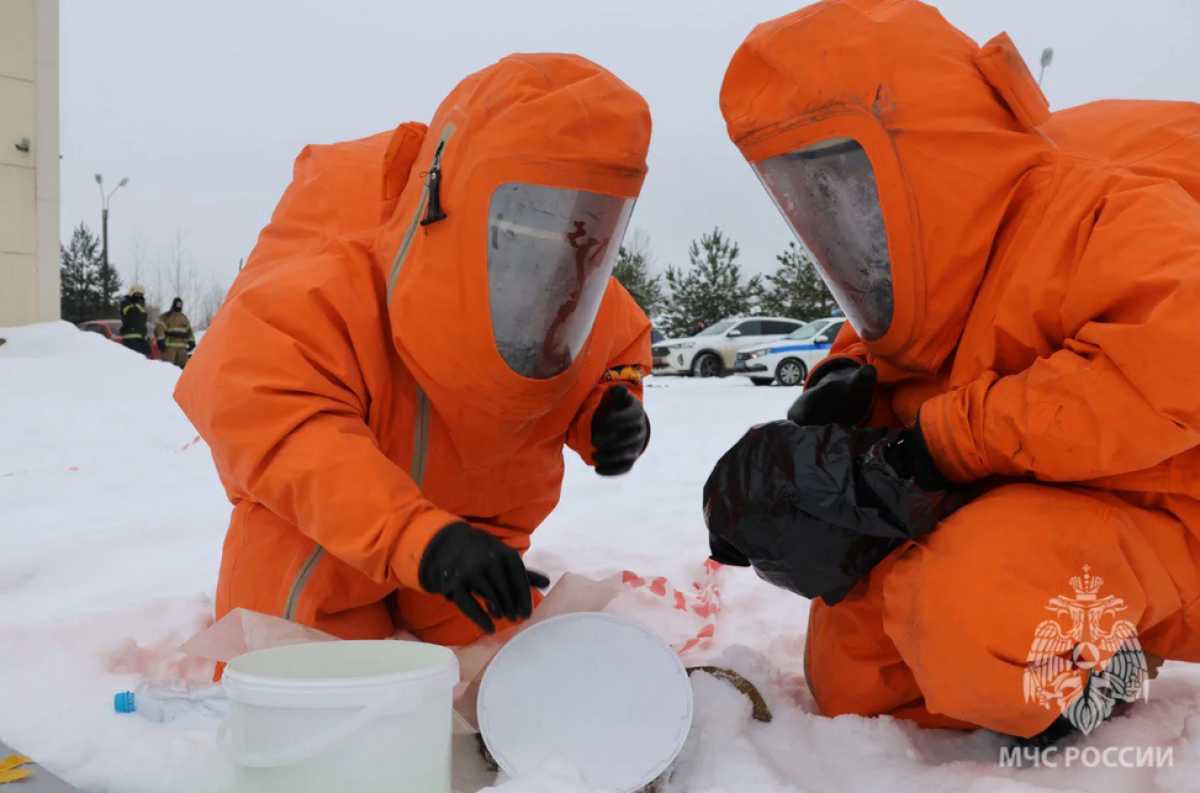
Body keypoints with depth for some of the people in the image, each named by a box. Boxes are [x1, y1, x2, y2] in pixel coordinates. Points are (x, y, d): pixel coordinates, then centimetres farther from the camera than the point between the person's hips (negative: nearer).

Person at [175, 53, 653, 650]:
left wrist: (610, 410, -22)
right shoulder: (334, 288, -38)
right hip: (316, 530, -4)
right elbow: (259, 414, -50)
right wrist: (414, 535, -64)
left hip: (478, 529, 5)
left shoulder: (584, 306, -17)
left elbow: (616, 351, 7)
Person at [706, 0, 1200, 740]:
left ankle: (1090, 680, -5)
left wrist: (942, 441, -35)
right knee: (850, 684, 9)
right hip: (997, 512, 9)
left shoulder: (1093, 206, -24)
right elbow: (884, 347, 22)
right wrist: (847, 381, -6)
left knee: (969, 606, -39)